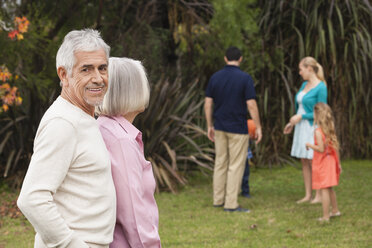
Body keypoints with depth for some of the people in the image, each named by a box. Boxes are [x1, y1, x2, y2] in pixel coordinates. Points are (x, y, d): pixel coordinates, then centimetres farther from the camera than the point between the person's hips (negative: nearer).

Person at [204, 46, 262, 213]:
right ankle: (231, 203, -1)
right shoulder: (245, 78, -10)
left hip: (219, 127, 5)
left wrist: (210, 126, 13)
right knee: (236, 166, 0)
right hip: (238, 128, -5)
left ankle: (218, 199, 19)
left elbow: (208, 104, 3)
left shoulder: (215, 77, 3)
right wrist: (258, 127, -4)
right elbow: (251, 105, -13)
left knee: (220, 163, 15)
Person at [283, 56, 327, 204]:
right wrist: (292, 124, 16)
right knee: (304, 162, 8)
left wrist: (300, 117, -16)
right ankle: (308, 195, 12)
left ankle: (319, 196, 2)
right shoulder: (304, 85, 11)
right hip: (302, 127, 8)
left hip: (313, 127, -8)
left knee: (314, 162, -5)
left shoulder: (321, 87, -14)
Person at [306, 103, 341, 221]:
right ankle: (335, 210, 34)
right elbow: (336, 147, 9)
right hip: (331, 161, 8)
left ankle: (325, 216, -3)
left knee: (324, 189, -4)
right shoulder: (331, 130, 5)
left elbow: (321, 149, -23)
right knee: (329, 188, 22)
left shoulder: (318, 131, -18)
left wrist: (309, 145, -8)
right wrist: (338, 163, 15)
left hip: (322, 163, -7)